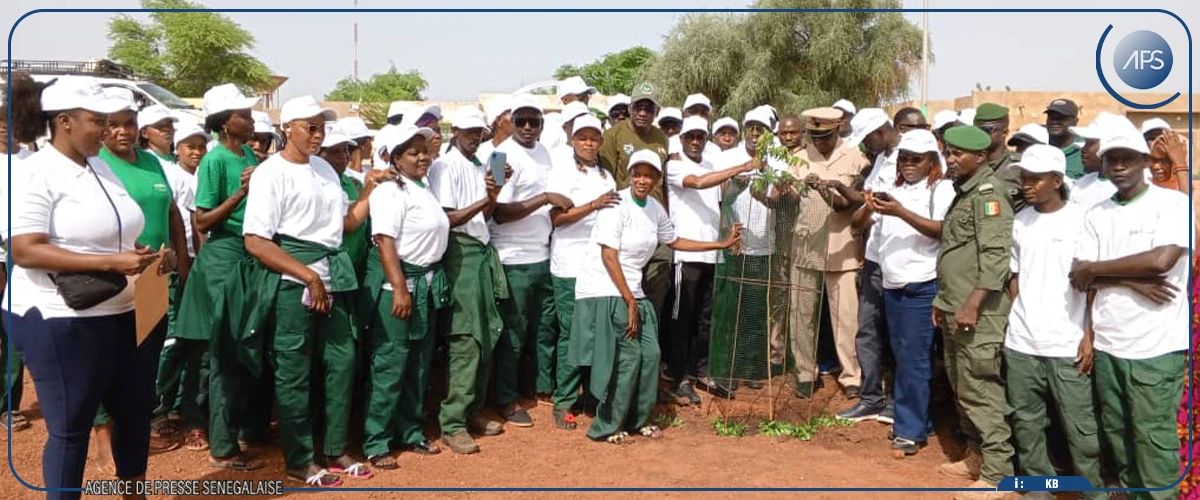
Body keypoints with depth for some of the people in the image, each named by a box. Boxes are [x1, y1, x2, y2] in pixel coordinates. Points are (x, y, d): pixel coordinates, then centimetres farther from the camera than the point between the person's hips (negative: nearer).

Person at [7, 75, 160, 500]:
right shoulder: (34, 173, -13)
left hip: (124, 314, 8)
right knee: (70, 426, 4)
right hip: (62, 323, -8)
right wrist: (111, 263, -27)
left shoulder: (100, 167, 11)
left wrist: (140, 256, 1)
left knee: (136, 410, 17)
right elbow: (24, 251, -21)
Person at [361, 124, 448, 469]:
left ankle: (410, 432, 26)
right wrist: (400, 288, -25)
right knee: (389, 364, -4)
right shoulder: (390, 191, -12)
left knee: (420, 364, 14)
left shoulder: (425, 189, 14)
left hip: (428, 283, 8)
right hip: (397, 284, -8)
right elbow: (385, 242, -19)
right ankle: (376, 442, 6)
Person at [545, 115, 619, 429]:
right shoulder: (563, 171, -1)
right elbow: (556, 217, -10)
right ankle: (563, 402, 8)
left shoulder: (605, 175, 17)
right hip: (570, 266, -5)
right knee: (571, 333, -2)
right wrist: (593, 205, -19)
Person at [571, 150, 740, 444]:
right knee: (627, 357, -9)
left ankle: (638, 419, 22)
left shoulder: (654, 209, 8)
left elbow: (674, 241, 24)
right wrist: (630, 302, -16)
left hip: (631, 291, 7)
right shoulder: (617, 205, -13)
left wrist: (722, 244, 24)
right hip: (604, 292, -7)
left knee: (649, 354, 3)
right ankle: (607, 427, 6)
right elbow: (609, 257, -17)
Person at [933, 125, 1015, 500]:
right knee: (962, 389, 16)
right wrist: (942, 300, 20)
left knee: (979, 391, -4)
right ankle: (976, 457, 29)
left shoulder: (988, 192, -12)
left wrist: (973, 304, -24)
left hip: (977, 313, -9)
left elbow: (996, 255, -21)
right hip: (954, 309, 9)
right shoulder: (962, 193, 17)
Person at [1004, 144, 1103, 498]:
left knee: (1081, 426, 1)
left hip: (1066, 344, -4)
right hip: (1020, 343, 4)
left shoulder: (1080, 219, -5)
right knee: (1026, 423, 12)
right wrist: (1012, 323, 8)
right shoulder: (1019, 222, 8)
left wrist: (1090, 335, -9)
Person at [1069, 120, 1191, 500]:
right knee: (1116, 433, 14)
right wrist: (1137, 279, -14)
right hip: (1105, 344, 5)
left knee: (1153, 439, 3)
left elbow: (1161, 260, -20)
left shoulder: (1172, 203, -4)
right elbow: (1082, 279, 2)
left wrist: (1096, 268, -8)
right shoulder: (1096, 215, 9)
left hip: (1156, 346, -5)